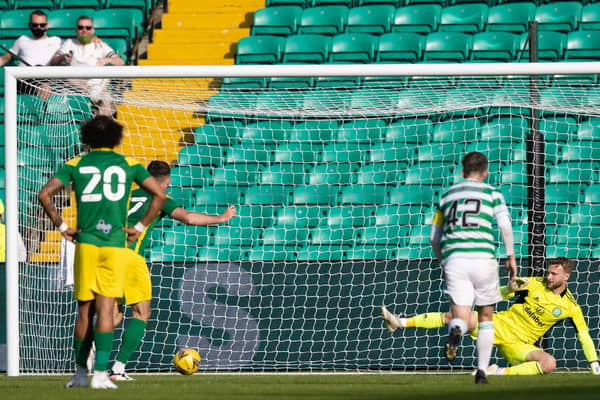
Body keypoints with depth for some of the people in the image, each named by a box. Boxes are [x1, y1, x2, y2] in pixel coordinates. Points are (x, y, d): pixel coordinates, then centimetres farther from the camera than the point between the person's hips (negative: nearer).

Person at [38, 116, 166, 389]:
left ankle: (80, 372, 15)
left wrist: (61, 226, 6)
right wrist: (141, 227, 6)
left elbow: (45, 194, -1)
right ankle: (100, 373, -12)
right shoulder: (128, 164, 7)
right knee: (105, 309, -4)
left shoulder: (75, 165, 7)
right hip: (115, 244, -1)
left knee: (84, 310, 10)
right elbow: (159, 194, 1)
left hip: (85, 244, 1)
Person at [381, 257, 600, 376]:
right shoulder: (535, 283, -2)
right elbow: (500, 294, 4)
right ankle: (401, 322, -12)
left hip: (518, 343, -1)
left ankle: (501, 373, -23)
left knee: (549, 363, -30)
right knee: (457, 316, -18)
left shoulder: (571, 307, -6)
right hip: (500, 324, 1)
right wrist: (511, 289, -19)